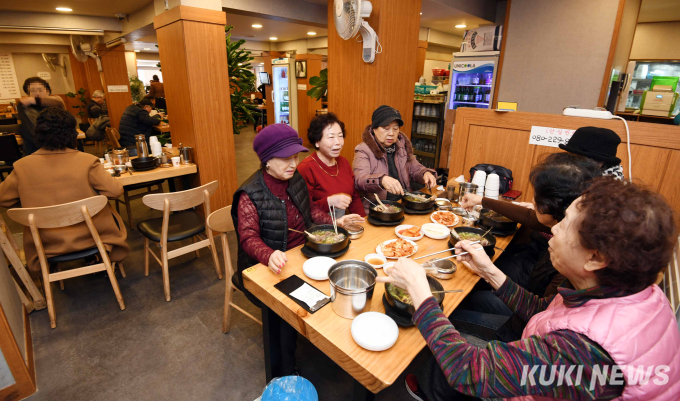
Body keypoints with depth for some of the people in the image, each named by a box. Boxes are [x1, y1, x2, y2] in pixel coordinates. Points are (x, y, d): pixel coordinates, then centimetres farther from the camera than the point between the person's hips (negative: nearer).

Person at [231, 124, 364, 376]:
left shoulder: (295, 179, 3)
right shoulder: (250, 195, -15)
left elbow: (311, 209, 14)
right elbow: (248, 237, -20)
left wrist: (336, 222, -2)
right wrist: (270, 256, -41)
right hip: (269, 267, -6)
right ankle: (288, 372, 4)